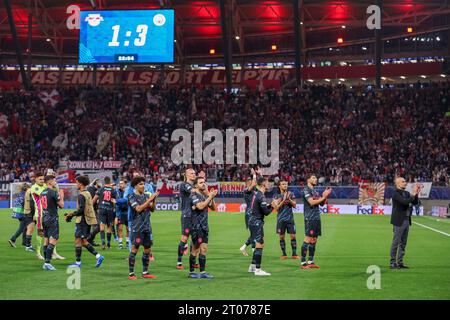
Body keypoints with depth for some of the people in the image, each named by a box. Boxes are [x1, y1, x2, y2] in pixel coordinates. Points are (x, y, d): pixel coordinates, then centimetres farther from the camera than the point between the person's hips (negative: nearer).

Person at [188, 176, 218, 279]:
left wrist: (212, 197, 0)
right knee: (195, 249, -2)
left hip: (204, 225, 7)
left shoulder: (205, 195, 14)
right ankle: (191, 272, 6)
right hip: (196, 225, -7)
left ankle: (202, 272, 7)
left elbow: (213, 208, 16)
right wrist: (210, 197, -18)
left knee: (204, 249, 5)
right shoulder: (193, 195, -8)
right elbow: (200, 206, -23)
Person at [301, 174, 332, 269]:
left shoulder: (315, 191, 18)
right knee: (308, 239, -10)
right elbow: (311, 202, -18)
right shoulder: (306, 190, -7)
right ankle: (303, 262, -9)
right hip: (310, 218, -9)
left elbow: (322, 203, 20)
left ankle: (310, 261, 13)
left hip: (317, 218, 9)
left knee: (314, 240, 8)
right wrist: (323, 197, -12)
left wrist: (325, 196, 2)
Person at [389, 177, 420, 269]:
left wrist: (416, 194, -4)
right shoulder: (396, 193, -13)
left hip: (406, 221, 8)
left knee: (403, 243, 11)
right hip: (399, 221, -8)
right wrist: (413, 194, -20)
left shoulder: (406, 193, 12)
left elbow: (415, 203, 9)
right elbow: (405, 201, -26)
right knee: (396, 242, -3)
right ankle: (392, 263, 2)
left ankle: (400, 262, 16)